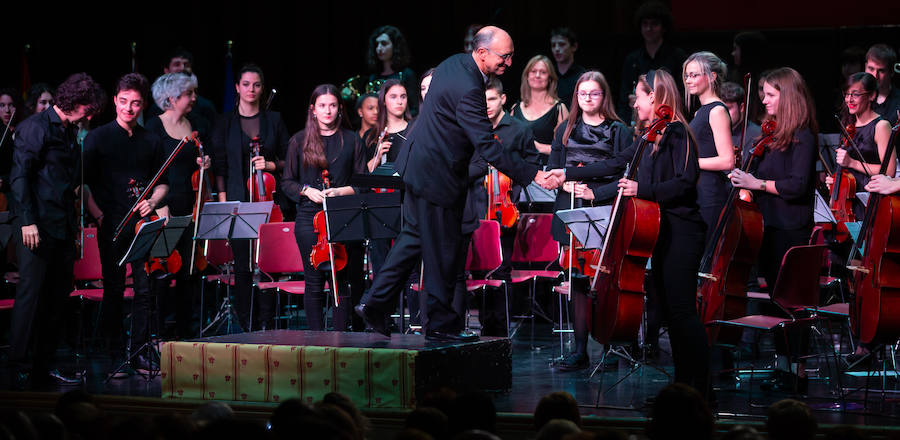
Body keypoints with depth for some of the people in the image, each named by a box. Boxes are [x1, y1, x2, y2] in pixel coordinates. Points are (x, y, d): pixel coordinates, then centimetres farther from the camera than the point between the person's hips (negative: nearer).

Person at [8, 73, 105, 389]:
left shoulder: (70, 132, 18)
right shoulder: (35, 128, -7)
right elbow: (20, 175, -13)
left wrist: (74, 220, 17)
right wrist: (27, 220, -19)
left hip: (63, 227, 8)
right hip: (38, 226, -8)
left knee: (57, 297, 8)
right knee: (31, 292, -11)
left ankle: (44, 366, 14)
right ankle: (18, 368, -9)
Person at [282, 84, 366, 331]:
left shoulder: (351, 141, 9)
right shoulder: (299, 141, 9)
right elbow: (287, 182, 11)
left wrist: (340, 191, -9)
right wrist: (306, 190, -8)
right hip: (309, 218, 0)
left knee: (341, 280, -4)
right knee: (314, 281, -3)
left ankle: (339, 336, 1)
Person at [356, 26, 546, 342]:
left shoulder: (455, 63, 3)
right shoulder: (467, 90, -28)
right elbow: (486, 146, -29)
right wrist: (530, 175, -28)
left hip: (420, 163, 10)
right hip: (436, 175, -10)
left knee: (415, 236, 18)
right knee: (443, 251, 1)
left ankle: (375, 304, 21)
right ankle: (441, 323, 12)